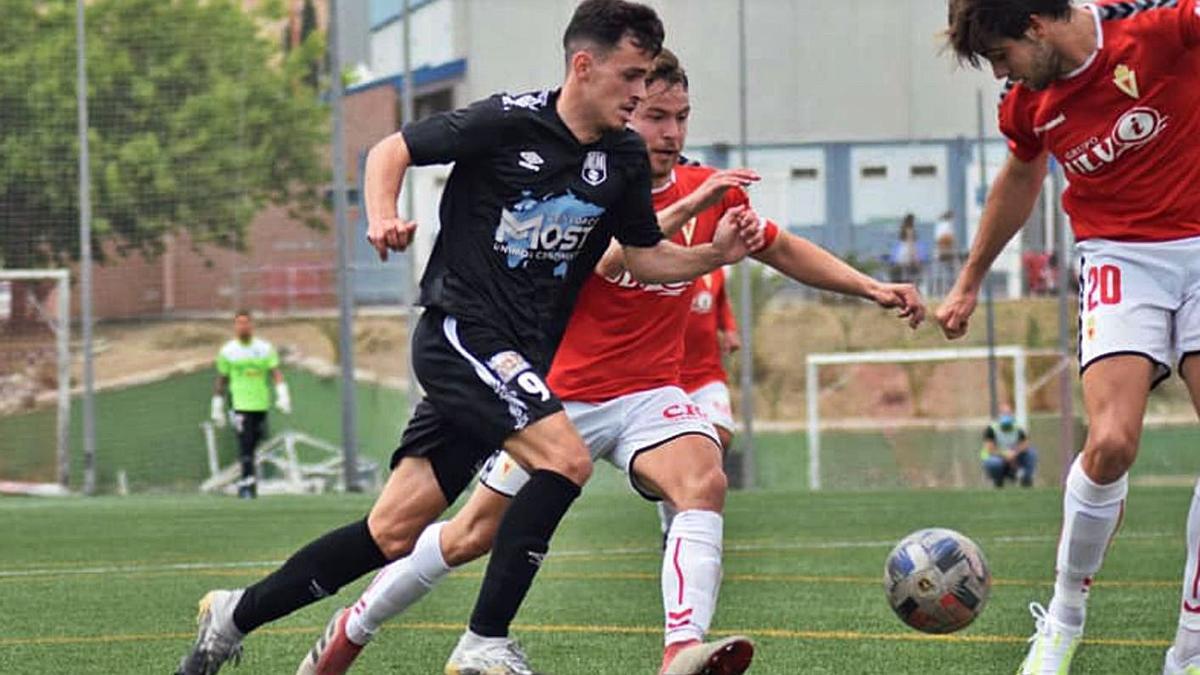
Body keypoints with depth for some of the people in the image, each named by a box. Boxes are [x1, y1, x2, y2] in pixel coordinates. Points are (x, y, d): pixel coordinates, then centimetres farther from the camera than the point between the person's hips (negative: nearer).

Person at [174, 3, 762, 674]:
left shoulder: (625, 158, 6)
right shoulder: (510, 121, -11)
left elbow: (647, 257, 15)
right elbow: (390, 150, -3)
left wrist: (716, 254, -3)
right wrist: (383, 214, -21)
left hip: (519, 358, 7)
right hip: (460, 329, -7)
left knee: (393, 532, 5)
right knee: (566, 460, -25)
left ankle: (237, 614, 19)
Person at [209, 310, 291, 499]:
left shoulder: (264, 348, 7)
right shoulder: (227, 351, 5)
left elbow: (276, 373, 1)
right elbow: (221, 380, 11)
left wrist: (283, 396, -13)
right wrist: (217, 408, 11)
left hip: (261, 405, 2)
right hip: (240, 404, -2)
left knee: (252, 446, 8)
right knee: (245, 445, -14)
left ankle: (245, 484, 20)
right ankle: (248, 481, -16)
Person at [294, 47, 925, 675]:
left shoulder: (707, 191, 2)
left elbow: (783, 249, 16)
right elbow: (598, 259, -29)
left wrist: (870, 287, 7)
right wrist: (682, 212, -38)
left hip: (650, 394, 3)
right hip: (561, 392, -2)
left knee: (703, 482, -30)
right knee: (472, 536, 3)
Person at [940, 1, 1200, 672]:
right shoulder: (1028, 104, 3)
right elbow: (1020, 179, 23)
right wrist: (971, 280, 34)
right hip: (1122, 259, 2)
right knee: (1111, 444, -16)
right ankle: (1064, 618, 6)